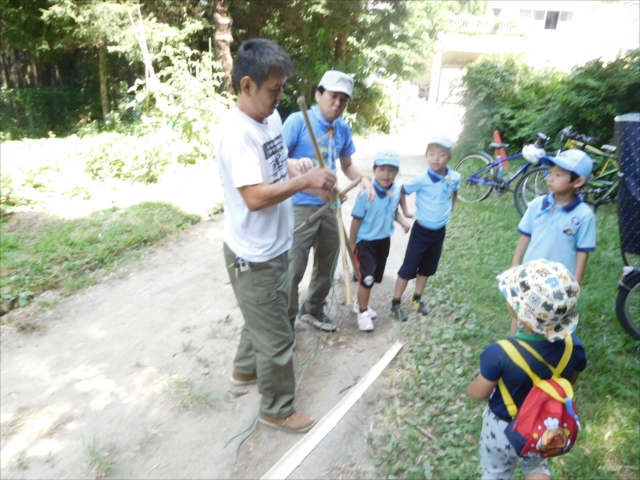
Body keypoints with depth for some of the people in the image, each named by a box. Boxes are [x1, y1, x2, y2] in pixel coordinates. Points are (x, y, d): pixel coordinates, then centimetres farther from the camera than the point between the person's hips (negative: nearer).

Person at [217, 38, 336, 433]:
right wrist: (304, 181, -24)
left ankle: (245, 370, 52)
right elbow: (255, 197, -32)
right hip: (253, 257, -9)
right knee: (277, 337, 6)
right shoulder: (238, 132, -25)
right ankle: (277, 410, 29)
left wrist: (295, 167, -2)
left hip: (275, 246, 9)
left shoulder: (271, 116, 4)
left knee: (265, 319, 28)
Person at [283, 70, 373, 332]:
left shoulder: (343, 128, 4)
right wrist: (312, 187, -25)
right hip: (300, 207, -7)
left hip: (329, 207, 7)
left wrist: (363, 178, -4)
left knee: (327, 265, 18)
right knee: (293, 269, -3)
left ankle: (312, 309, 41)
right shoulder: (297, 121, -14)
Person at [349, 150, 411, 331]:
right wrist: (352, 244, -9)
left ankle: (361, 304, 40)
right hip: (366, 241, -6)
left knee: (375, 277, 18)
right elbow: (357, 219, -15)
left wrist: (403, 221, -9)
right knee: (367, 278, -6)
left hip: (384, 240, 6)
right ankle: (362, 312, 16)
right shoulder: (367, 193, -23)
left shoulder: (396, 191, -6)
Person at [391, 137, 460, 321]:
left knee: (427, 268, 18)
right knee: (408, 268, 1)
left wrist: (450, 208, 8)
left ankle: (417, 299, 35)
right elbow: (402, 191, -6)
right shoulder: (421, 180, -21)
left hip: (440, 231, 5)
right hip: (421, 230, -5)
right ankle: (395, 304, 13)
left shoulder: (455, 177, -7)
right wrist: (406, 212, -4)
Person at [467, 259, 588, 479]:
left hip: (502, 428, -3)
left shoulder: (499, 354, -38)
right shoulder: (574, 346, -25)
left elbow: (478, 393, -21)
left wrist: (470, 388, 2)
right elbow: (570, 381, -3)